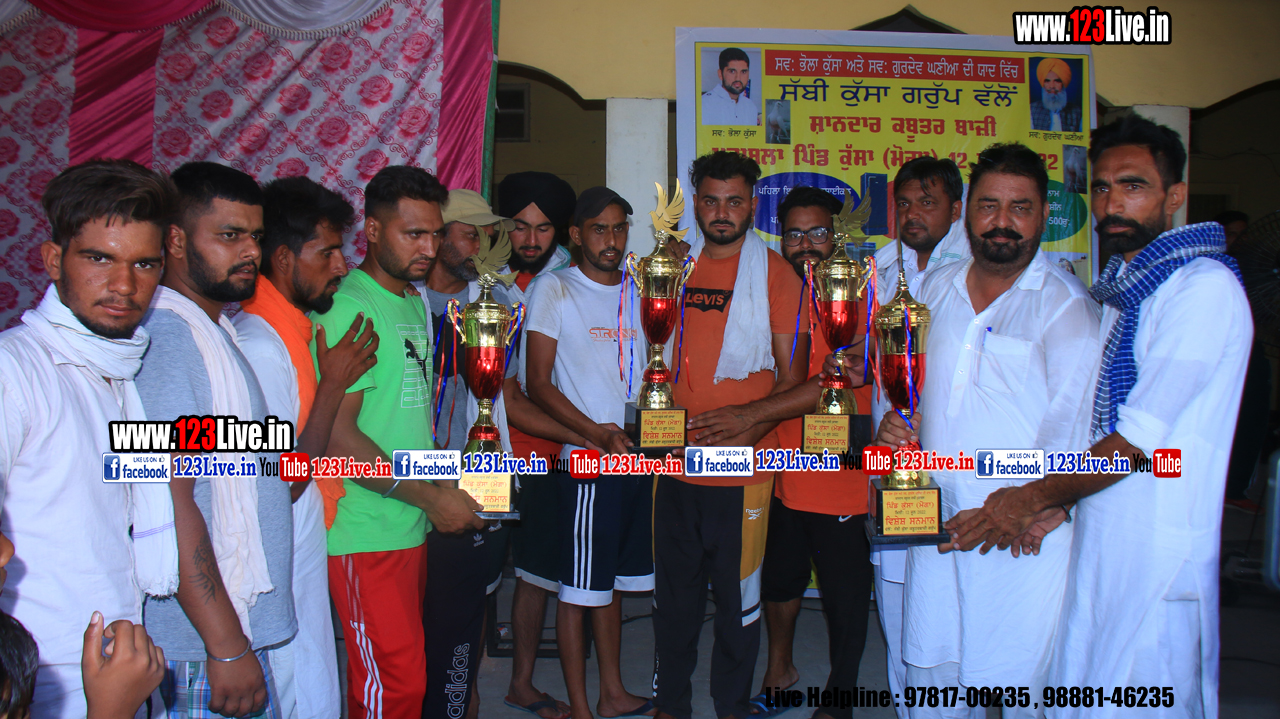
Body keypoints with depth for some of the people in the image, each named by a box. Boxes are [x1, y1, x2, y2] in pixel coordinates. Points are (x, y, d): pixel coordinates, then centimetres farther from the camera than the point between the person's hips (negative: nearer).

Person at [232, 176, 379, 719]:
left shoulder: (292, 327, 7)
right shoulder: (258, 344, -23)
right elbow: (282, 486, -22)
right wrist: (333, 383, -18)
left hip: (303, 557, 9)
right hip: (280, 569, -9)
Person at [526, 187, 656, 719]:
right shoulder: (555, 291, -3)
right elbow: (538, 384, -8)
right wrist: (598, 434, -19)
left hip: (639, 457, 6)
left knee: (613, 582, 16)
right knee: (578, 589, 2)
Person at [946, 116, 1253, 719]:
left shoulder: (1204, 286, -12)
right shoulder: (1116, 289, 15)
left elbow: (1144, 433, -18)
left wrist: (1034, 498, -15)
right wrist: (1047, 503, 6)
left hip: (1157, 550, -8)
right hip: (1091, 533, 8)